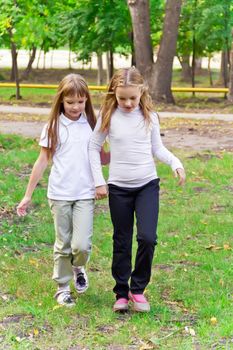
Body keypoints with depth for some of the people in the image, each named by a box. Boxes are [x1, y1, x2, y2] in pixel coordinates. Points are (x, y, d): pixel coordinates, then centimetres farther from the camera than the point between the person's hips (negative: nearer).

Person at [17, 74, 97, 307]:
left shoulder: (91, 126, 4)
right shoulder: (53, 127, 0)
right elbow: (42, 161, 3)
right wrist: (28, 195, 4)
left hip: (85, 194, 1)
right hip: (59, 194, 0)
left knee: (82, 244, -10)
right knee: (63, 244, 7)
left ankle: (78, 267, 24)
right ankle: (62, 288, 24)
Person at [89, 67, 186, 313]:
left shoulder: (149, 116, -1)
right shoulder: (108, 116, -5)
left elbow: (157, 148, 9)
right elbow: (94, 148, 3)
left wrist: (175, 163, -9)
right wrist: (99, 181, -2)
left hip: (147, 185, 0)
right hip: (118, 188, 0)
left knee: (147, 237, -13)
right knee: (122, 242, 7)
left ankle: (138, 288, 5)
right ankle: (121, 293, 20)